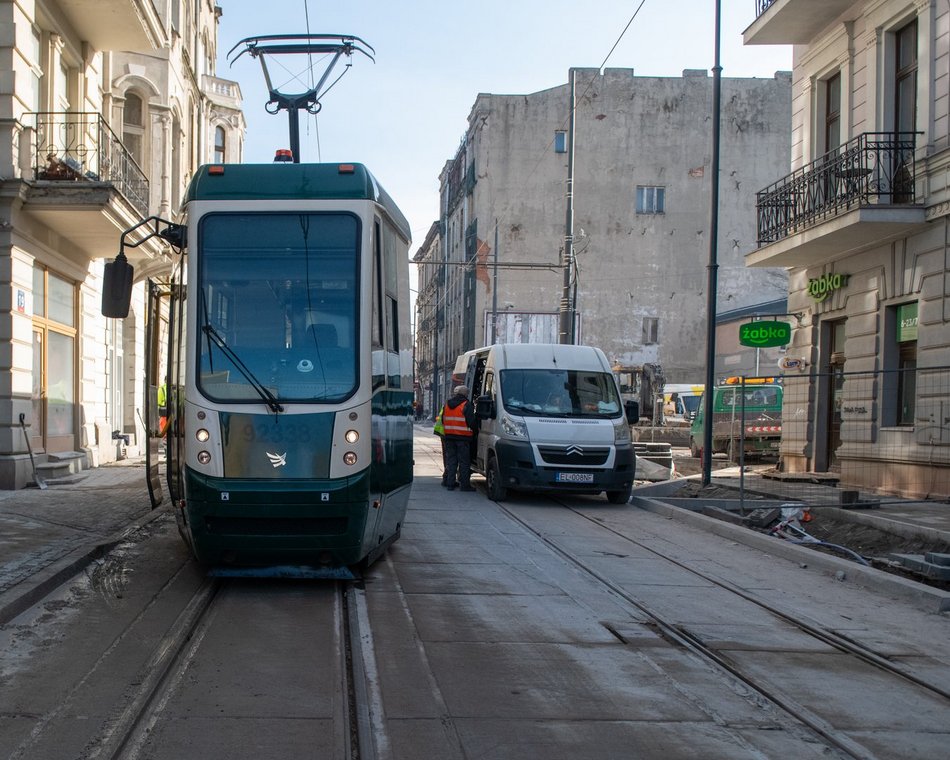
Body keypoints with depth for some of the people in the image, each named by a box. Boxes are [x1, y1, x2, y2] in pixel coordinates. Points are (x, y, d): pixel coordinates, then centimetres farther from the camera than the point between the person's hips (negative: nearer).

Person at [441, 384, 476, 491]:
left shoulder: (447, 405, 12)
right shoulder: (466, 405, -9)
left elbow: (443, 420, 18)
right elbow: (471, 422, -12)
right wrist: (473, 431, 5)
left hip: (449, 436, 6)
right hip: (463, 437, -6)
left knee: (451, 460, 11)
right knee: (464, 461, -1)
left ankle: (450, 483, 11)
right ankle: (464, 484, -2)